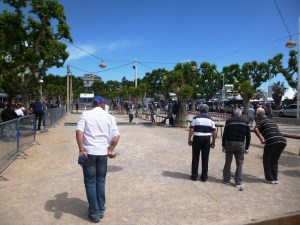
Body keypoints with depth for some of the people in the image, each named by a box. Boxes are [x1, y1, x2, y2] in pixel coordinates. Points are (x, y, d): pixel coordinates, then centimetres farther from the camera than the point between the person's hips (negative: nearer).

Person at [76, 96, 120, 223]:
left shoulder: (85, 114, 2)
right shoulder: (109, 117, 5)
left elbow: (79, 131, -11)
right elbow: (116, 136, -2)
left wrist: (81, 149, -11)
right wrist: (111, 150, 8)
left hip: (88, 152, -1)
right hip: (103, 152, 2)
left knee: (90, 183, 9)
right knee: (100, 182, 16)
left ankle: (94, 213, 17)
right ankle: (101, 210, 27)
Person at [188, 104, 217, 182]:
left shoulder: (195, 118, 0)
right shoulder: (210, 119, 7)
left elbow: (191, 130, -7)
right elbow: (214, 133, 4)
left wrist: (189, 140, 1)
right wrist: (213, 142, 13)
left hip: (197, 138, -2)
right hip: (207, 139, 2)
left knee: (195, 158, 8)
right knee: (205, 159, 10)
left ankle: (194, 176, 14)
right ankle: (204, 177, 16)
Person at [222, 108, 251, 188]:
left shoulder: (229, 121, 0)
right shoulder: (245, 122, 6)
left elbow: (224, 134, -4)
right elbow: (248, 136, 6)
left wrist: (223, 145, 2)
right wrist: (247, 147, 11)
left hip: (230, 143, -1)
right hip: (240, 145, 1)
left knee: (228, 162, 10)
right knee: (239, 164, 7)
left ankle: (226, 180, 18)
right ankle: (238, 182, 8)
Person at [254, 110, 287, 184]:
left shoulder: (260, 121, 10)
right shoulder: (272, 121, 29)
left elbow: (255, 129, -12)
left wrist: (262, 139, -9)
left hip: (272, 141, -6)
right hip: (282, 141, 6)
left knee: (266, 159, 14)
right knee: (275, 160, 22)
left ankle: (269, 179, 14)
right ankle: (275, 178, 24)